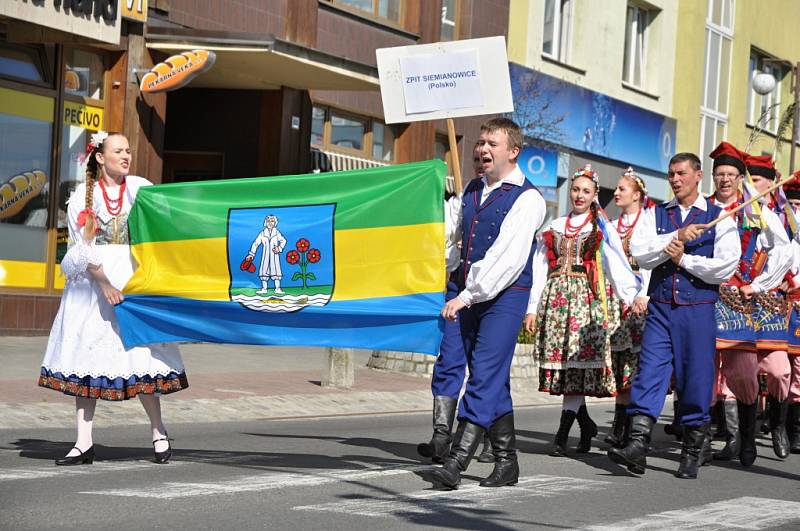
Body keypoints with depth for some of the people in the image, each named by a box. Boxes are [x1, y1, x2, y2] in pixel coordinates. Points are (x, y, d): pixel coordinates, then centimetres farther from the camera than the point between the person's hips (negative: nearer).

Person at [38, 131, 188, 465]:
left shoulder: (141, 189, 7)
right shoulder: (83, 196, 4)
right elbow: (81, 248, -3)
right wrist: (103, 280, -15)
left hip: (133, 281, 0)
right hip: (91, 283, 1)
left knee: (139, 356, -6)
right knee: (85, 357, -1)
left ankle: (158, 432, 9)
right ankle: (84, 443, 2)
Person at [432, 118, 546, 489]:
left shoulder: (527, 199, -8)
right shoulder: (471, 191, 15)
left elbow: (507, 257, -17)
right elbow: (445, 231, 23)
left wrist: (467, 296, -21)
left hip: (505, 295, -7)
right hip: (470, 295, 7)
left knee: (485, 376, -12)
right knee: (493, 380, 9)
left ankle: (456, 463, -18)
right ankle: (507, 462, 17)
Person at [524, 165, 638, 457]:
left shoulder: (602, 229, 9)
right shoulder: (553, 227, 18)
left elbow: (618, 267, 4)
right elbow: (539, 270, 15)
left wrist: (632, 297, -7)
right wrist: (533, 308, 10)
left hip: (585, 298, -3)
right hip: (555, 297, 3)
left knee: (577, 362, -11)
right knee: (558, 364, -3)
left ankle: (562, 434, -12)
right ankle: (586, 423, 13)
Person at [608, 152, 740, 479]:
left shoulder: (719, 218, 4)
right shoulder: (655, 215, 13)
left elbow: (725, 267, -6)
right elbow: (640, 254, -3)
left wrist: (683, 258, -7)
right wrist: (677, 236, -13)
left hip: (698, 309, -2)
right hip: (660, 308, 2)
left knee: (696, 381, 1)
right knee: (649, 372, -9)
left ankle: (691, 455, 11)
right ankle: (637, 447, -15)